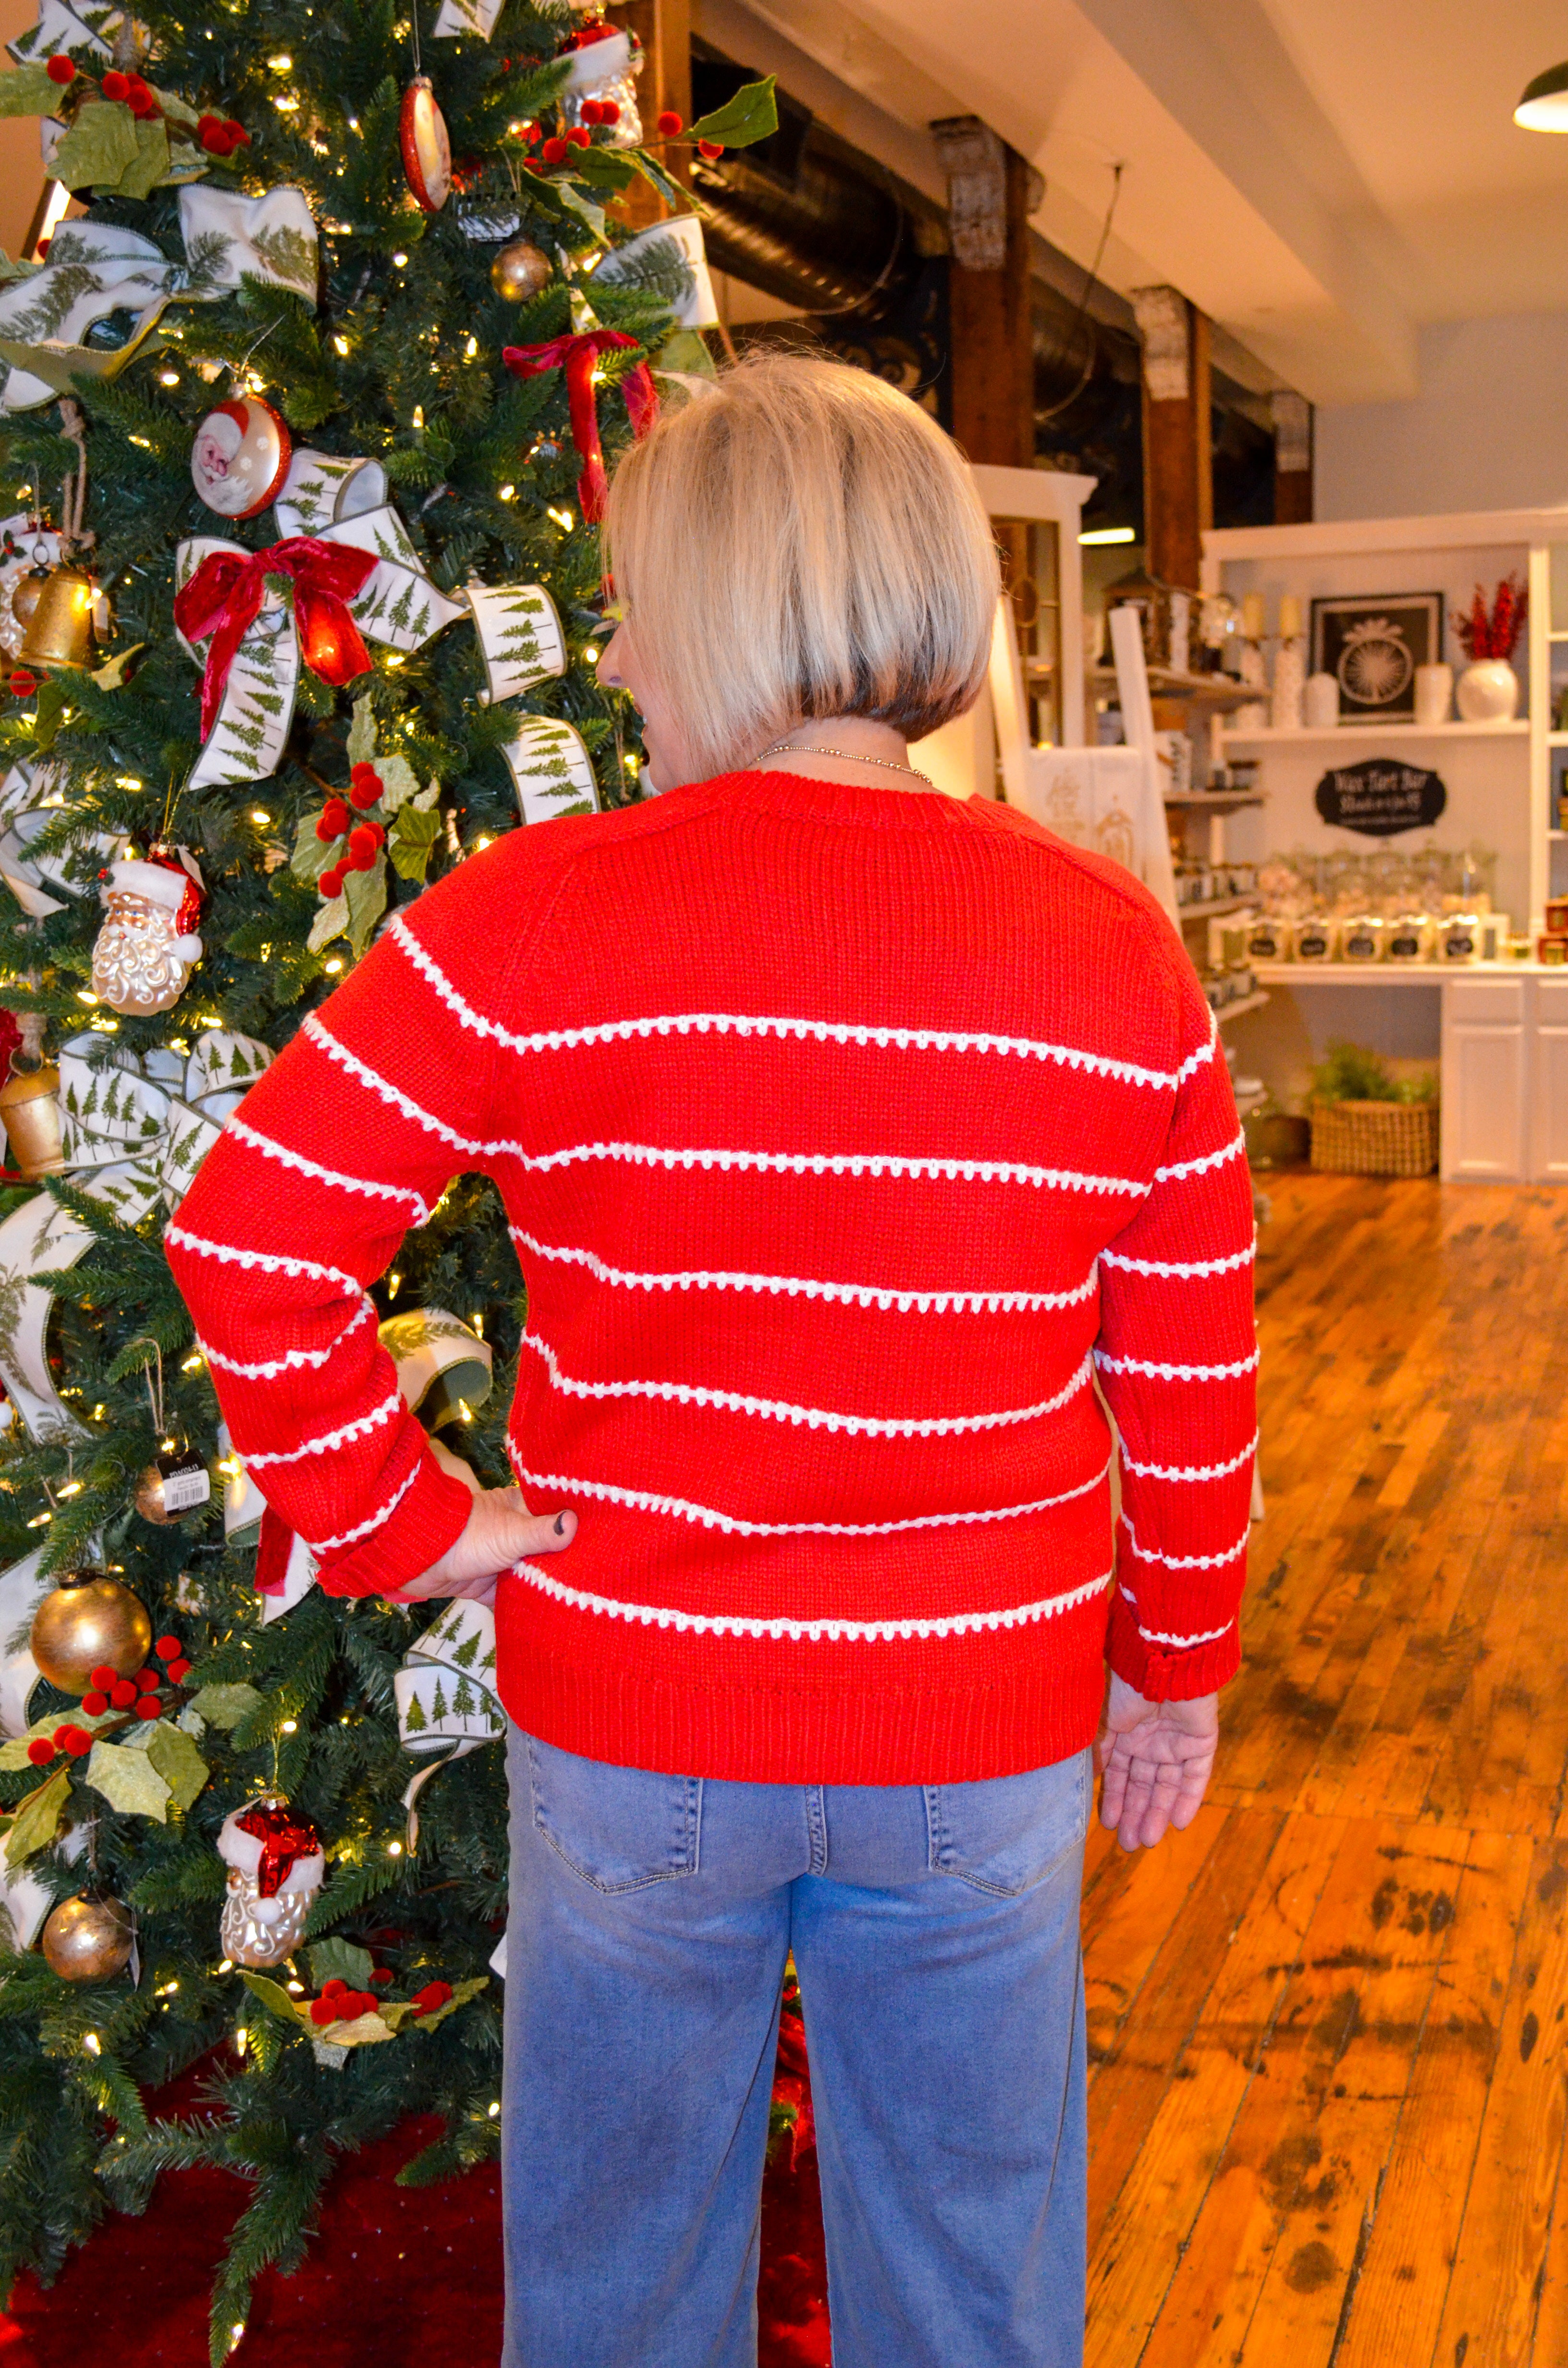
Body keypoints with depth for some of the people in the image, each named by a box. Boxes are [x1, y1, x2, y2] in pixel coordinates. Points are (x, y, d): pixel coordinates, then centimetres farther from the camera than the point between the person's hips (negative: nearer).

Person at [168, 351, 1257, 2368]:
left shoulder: (532, 921, -15)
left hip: (628, 1732, -1)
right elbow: (1193, 1377, -3)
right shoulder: (1115, 948, -8)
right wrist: (1177, 1655, 10)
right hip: (988, 1742, 2)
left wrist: (390, 1521, -3)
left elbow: (246, 1240, -15)